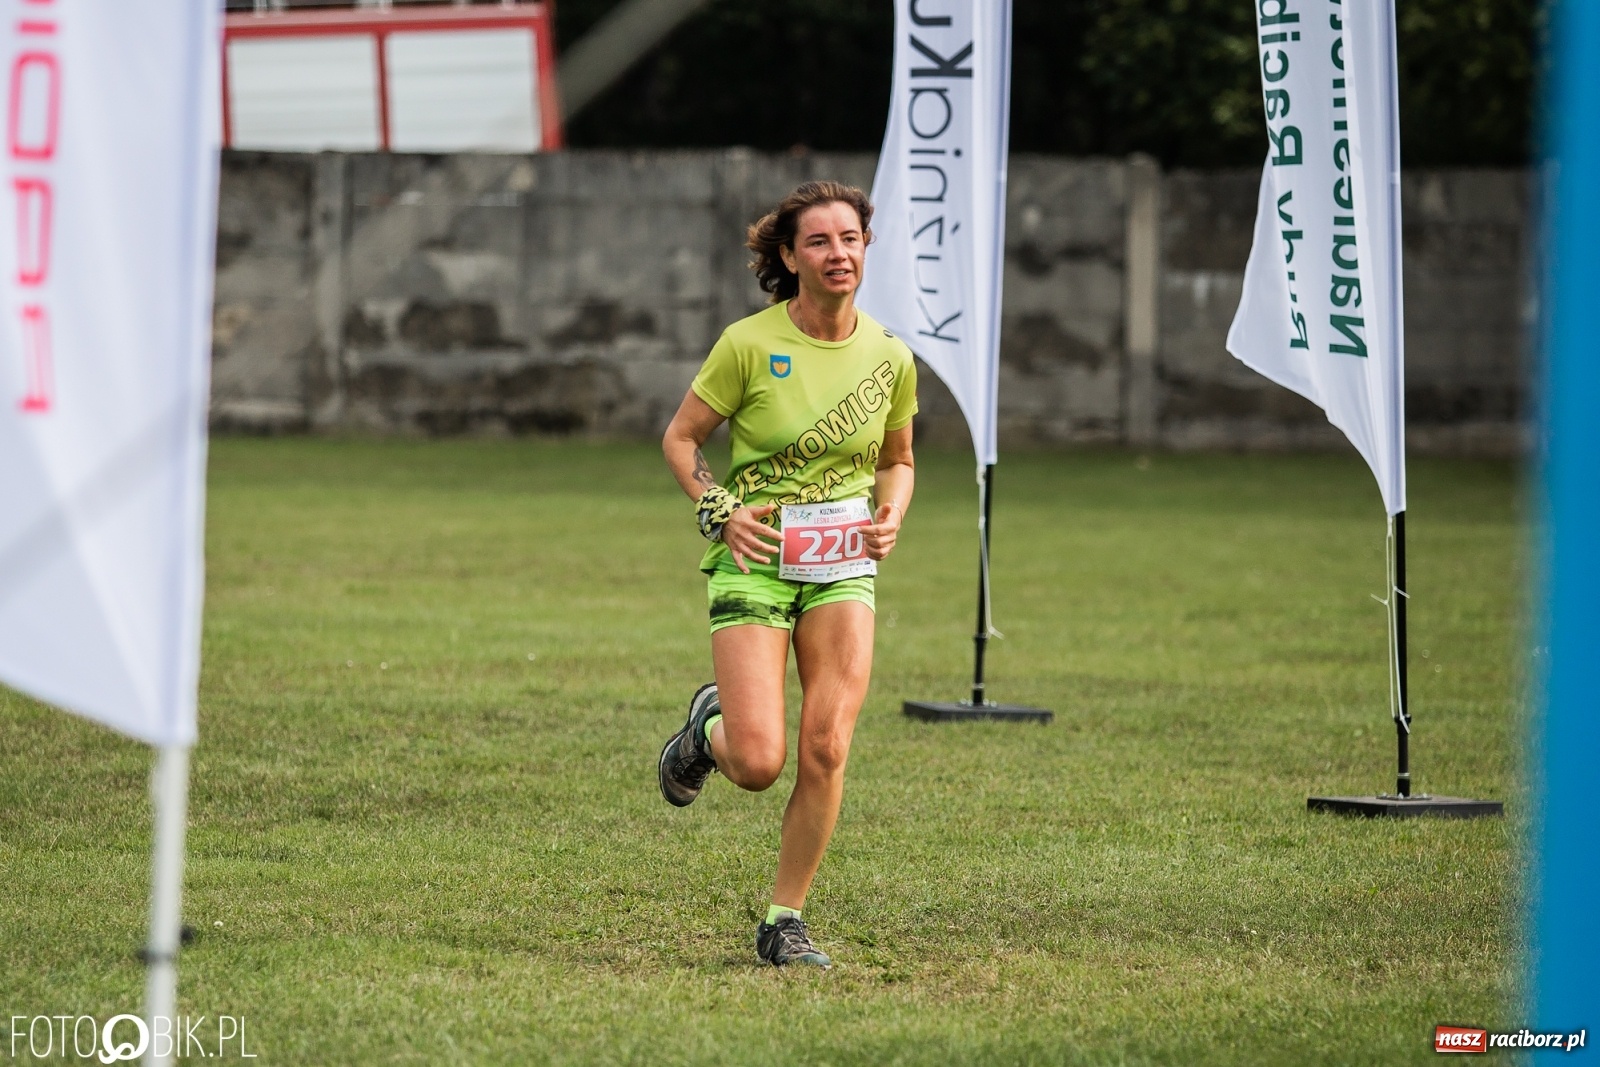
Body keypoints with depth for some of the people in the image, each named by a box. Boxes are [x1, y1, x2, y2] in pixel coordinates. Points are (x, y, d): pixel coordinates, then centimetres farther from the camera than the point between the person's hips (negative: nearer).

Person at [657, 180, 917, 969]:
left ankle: (785, 920, 5)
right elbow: (680, 438, 1)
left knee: (826, 749, -12)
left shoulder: (889, 358, 2)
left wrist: (890, 515, -2)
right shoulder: (749, 344, -9)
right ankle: (709, 726, 26)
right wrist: (721, 511, -13)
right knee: (758, 765, -12)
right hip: (753, 555, -3)